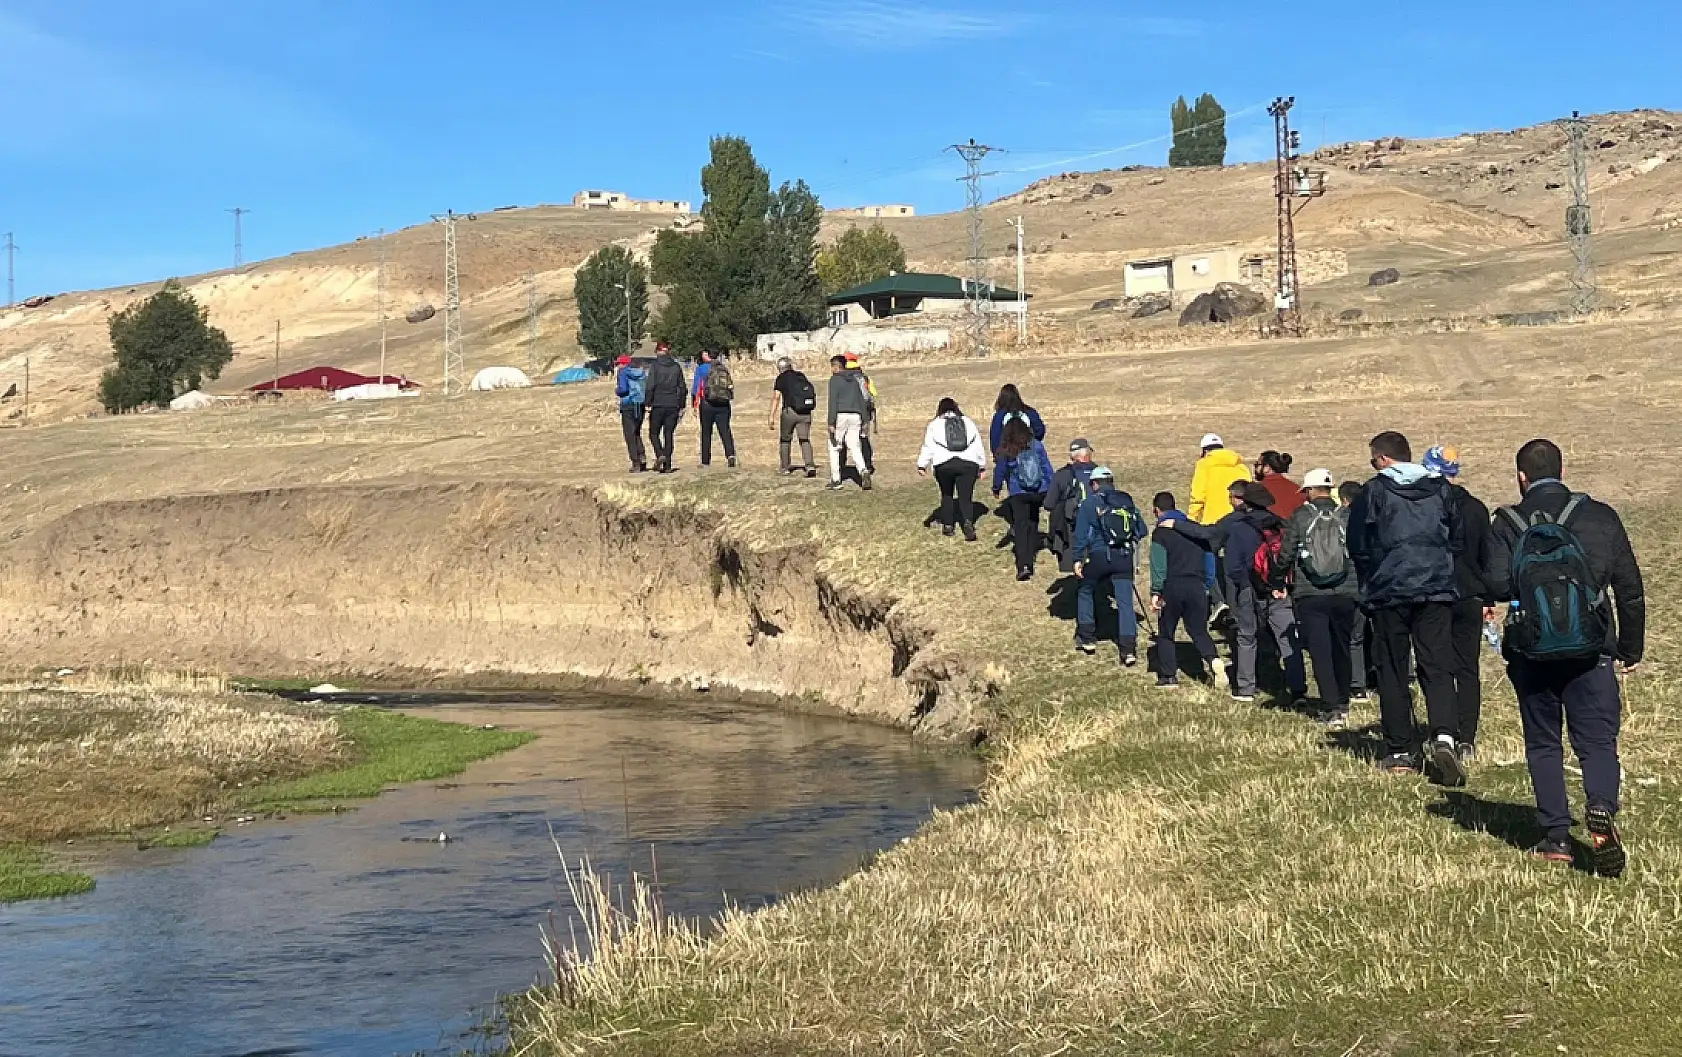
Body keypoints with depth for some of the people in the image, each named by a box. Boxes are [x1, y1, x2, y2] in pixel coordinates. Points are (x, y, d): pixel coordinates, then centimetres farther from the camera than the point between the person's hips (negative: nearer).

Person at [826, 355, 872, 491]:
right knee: (854, 446, 7)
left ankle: (835, 479, 5)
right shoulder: (854, 380, 16)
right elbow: (861, 400, 15)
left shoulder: (834, 379, -4)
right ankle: (863, 471, -18)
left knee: (834, 447, 7)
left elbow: (833, 401, -12)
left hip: (840, 415, -5)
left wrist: (831, 422, -14)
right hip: (855, 416, 5)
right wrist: (864, 420, 18)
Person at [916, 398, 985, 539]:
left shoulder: (935, 425, 10)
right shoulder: (968, 422, 16)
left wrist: (922, 465, 2)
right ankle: (968, 522, -23)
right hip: (968, 464, 1)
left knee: (946, 494, 20)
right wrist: (982, 466, 21)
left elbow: (928, 447, 1)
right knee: (965, 497, 2)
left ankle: (947, 525, 19)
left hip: (943, 465, -1)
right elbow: (978, 447, 15)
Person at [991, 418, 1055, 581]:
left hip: (1018, 494, -3)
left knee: (1021, 528, -3)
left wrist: (996, 488, 22)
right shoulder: (1036, 445, -2)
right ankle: (1029, 558, 25)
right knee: (1033, 524, 19)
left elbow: (1000, 471, 5)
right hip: (1039, 492, 3)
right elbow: (1047, 468, 1)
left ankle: (1023, 565, -17)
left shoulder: (1005, 451, -7)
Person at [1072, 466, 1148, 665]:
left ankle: (1087, 638, 24)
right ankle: (1129, 649, -10)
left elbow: (1081, 533, -3)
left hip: (1098, 556, -2)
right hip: (1124, 558, 2)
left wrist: (1078, 559, 3)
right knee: (1125, 602, 0)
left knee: (1085, 592, 23)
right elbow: (1141, 530, 11)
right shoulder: (1127, 501, 11)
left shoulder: (1090, 503, 1)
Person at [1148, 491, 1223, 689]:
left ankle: (1168, 677, 6)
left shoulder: (1160, 532, -2)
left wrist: (1156, 591, -10)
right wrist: (1207, 586, 17)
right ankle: (1213, 660, -14)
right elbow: (1207, 555, 12)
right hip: (1196, 585, 4)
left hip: (1172, 585, -4)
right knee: (1199, 630, 12)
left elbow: (1158, 564, -10)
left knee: (1165, 633, 9)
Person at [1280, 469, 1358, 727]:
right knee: (1341, 650, 17)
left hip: (1309, 595, -2)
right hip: (1345, 594, 3)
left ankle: (1331, 709, -9)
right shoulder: (1347, 517, 1)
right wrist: (1358, 584, 19)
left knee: (1320, 651, -1)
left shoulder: (1299, 516, -3)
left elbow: (1286, 553, 0)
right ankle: (1343, 706, 26)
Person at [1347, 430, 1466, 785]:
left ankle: (1399, 753, 7)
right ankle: (1444, 736, -21)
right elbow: (1458, 539, 14)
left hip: (1389, 592, -2)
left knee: (1392, 672, 6)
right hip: (1437, 590, 2)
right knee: (1438, 667, 1)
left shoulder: (1374, 492, -4)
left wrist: (1370, 582, 15)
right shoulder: (1440, 489, 7)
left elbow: (1357, 546, 0)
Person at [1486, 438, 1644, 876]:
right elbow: (1630, 587, 3)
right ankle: (1601, 811, -22)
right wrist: (1631, 648, 12)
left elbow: (1497, 585, -16)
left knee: (1543, 745, 13)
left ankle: (1557, 837, 9)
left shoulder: (1508, 524, -4)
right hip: (1590, 654, 0)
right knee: (1597, 741, 4)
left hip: (1531, 655, 0)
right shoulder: (1600, 517, 2)